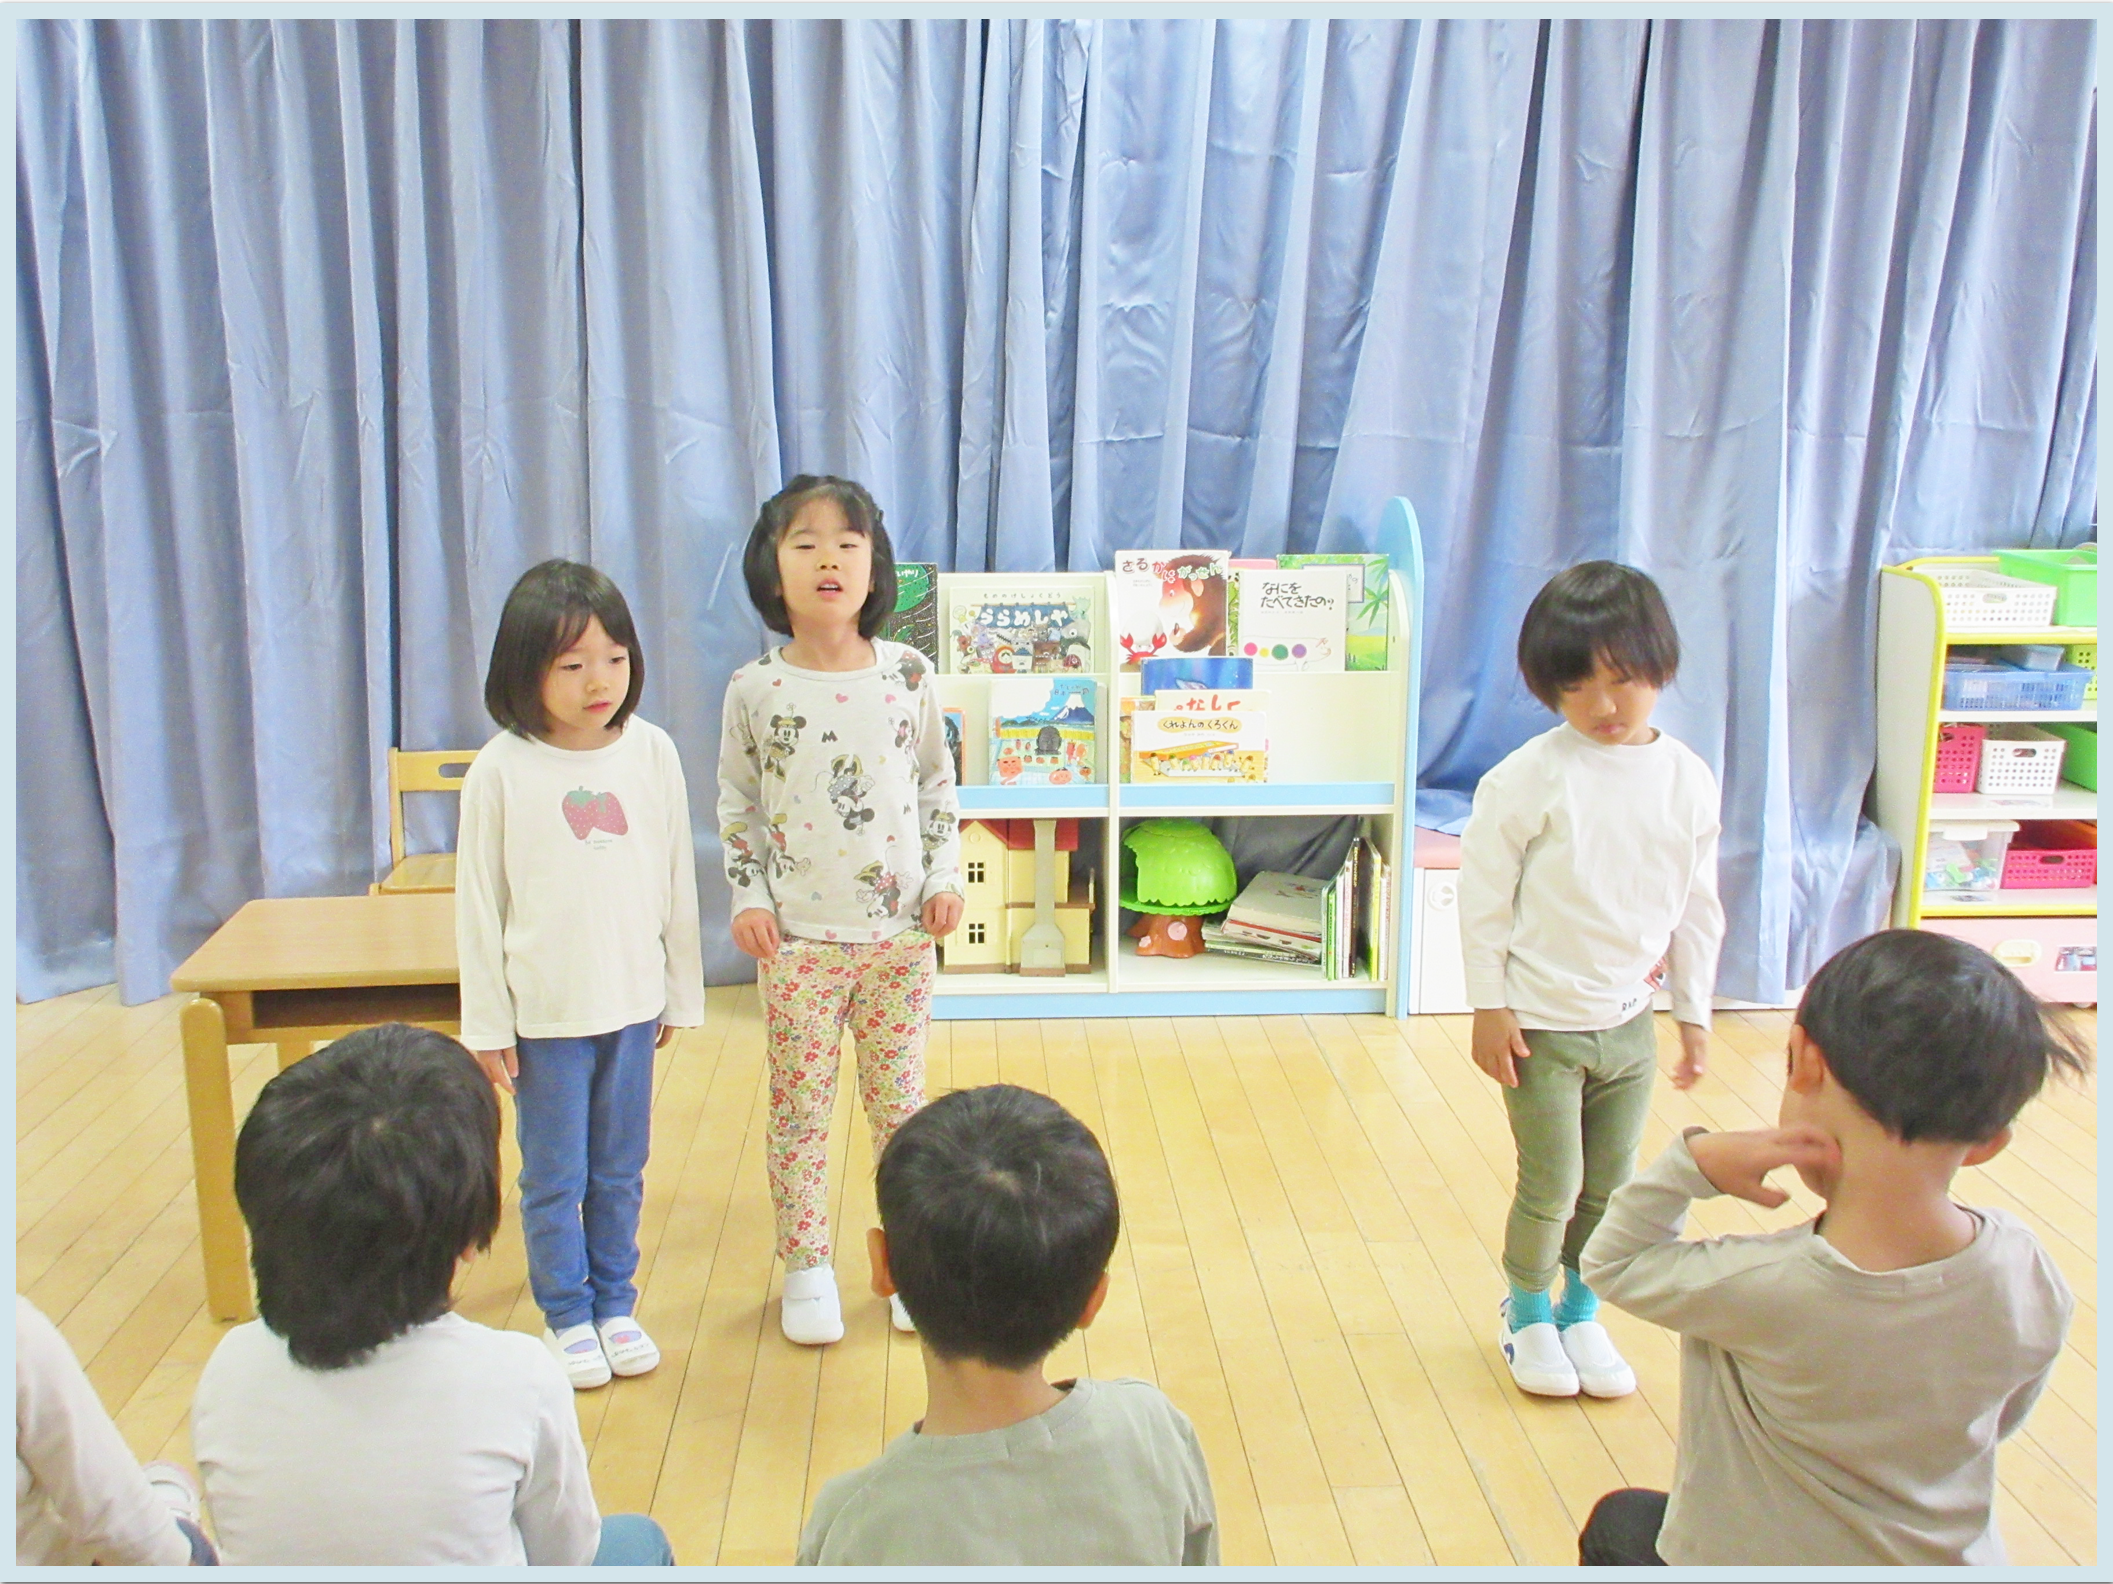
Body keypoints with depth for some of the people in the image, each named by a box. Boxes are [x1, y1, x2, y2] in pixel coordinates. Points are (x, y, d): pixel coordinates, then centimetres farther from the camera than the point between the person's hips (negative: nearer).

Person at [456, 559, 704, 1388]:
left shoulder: (652, 753, -3)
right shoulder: (500, 771, -10)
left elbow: (677, 882, 5)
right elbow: (478, 905, -4)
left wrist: (680, 993, 9)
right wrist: (487, 1023, -4)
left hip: (632, 1002, 2)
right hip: (543, 1009, -2)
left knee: (621, 1172, 15)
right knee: (553, 1178, 9)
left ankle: (615, 1305, 31)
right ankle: (567, 1317, 26)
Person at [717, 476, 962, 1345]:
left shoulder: (908, 676, -2)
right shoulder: (755, 689, -5)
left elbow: (939, 786, 9)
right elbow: (736, 803, 5)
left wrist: (944, 878, 1)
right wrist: (748, 898, -3)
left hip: (900, 932, 1)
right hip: (797, 940, -1)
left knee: (899, 1097, 10)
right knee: (799, 1104, 7)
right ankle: (806, 1267, 22)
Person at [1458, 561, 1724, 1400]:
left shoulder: (1688, 781, -1)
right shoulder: (1527, 779, -14)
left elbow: (1698, 907, 9)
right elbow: (1484, 896, -9)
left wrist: (1693, 1011, 11)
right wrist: (1489, 1008, -9)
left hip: (1631, 1023, 4)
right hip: (1541, 1024, -4)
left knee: (1610, 1188, 14)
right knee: (1552, 1186, 2)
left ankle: (1582, 1312, 35)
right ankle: (1526, 1312, 28)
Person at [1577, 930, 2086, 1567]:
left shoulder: (1760, 1288, -35)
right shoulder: (2025, 1274, -21)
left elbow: (1612, 1263, -15)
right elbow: (2003, 1416, 0)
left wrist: (1694, 1161, -26)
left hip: (1760, 1559, -4)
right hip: (1950, 1556, 4)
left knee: (1617, 1522, 28)